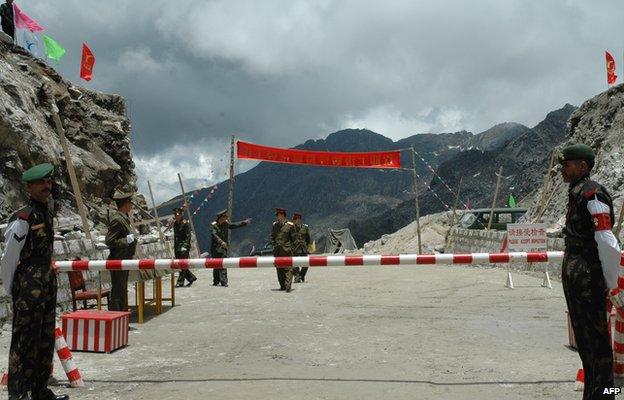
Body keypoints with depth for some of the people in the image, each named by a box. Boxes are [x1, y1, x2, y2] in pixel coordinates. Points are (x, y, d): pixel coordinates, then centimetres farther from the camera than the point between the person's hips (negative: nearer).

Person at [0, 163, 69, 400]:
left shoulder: (47, 211, 11)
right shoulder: (23, 219, -15)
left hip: (48, 282, 9)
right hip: (29, 285, -9)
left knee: (46, 338, 15)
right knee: (25, 339, -3)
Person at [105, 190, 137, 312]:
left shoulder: (124, 218, 13)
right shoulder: (117, 219, -18)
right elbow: (109, 241, -22)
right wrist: (127, 240, -20)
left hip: (124, 261, 10)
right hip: (118, 261, -10)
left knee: (123, 291, 17)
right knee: (118, 291, -7)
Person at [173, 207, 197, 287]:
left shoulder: (186, 224, -8)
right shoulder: (175, 224, 13)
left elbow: (188, 236, -12)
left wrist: (185, 246, -21)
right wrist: (175, 246, 18)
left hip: (184, 245, -8)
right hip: (177, 245, 8)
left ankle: (180, 282, -5)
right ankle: (191, 277, 21)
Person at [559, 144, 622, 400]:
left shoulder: (592, 194, -16)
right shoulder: (576, 193, 13)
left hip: (588, 274, -10)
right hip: (573, 271, 10)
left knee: (595, 335, -3)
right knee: (582, 333, 17)